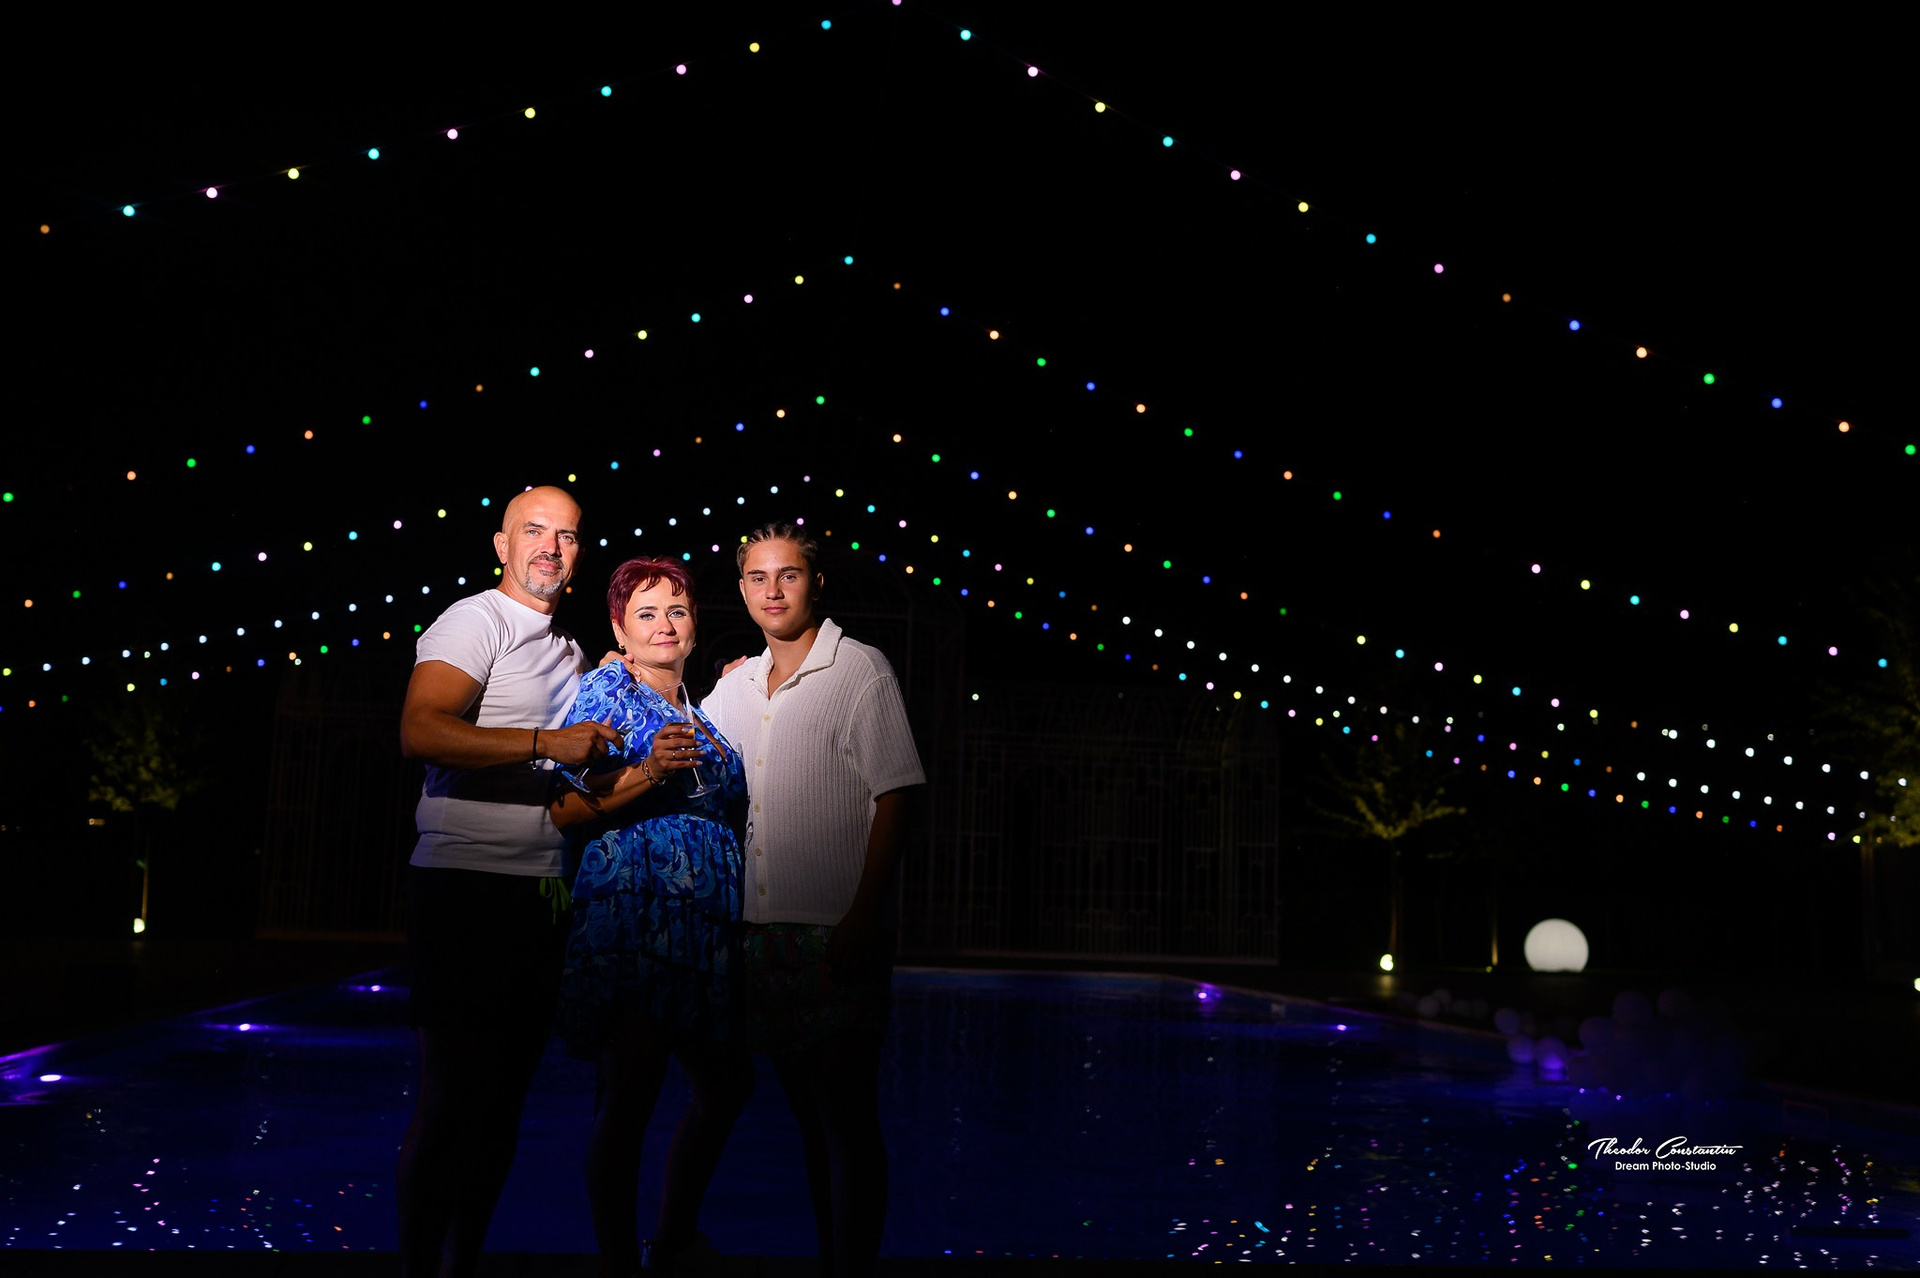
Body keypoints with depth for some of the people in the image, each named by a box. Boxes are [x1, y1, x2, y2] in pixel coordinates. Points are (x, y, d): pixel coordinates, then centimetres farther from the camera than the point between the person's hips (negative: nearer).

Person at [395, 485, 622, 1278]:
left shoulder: (570, 653, 21)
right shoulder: (476, 621, -5)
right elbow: (421, 731, -22)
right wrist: (547, 743, -24)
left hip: (539, 894, 8)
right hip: (467, 885, -8)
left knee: (505, 1092, 12)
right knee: (454, 1093, -4)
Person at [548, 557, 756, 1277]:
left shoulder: (703, 709, 19)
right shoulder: (606, 690, -1)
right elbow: (567, 812, -11)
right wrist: (649, 771, -21)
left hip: (706, 919, 8)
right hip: (632, 911, -8)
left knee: (727, 1082, 16)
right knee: (628, 1097, -5)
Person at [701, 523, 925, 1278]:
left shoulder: (860, 671, -4)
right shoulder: (737, 686, 13)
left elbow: (894, 798, -11)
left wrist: (862, 918, -19)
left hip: (837, 930, -6)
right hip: (761, 928, 6)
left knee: (845, 1112, -2)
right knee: (806, 1108, 14)